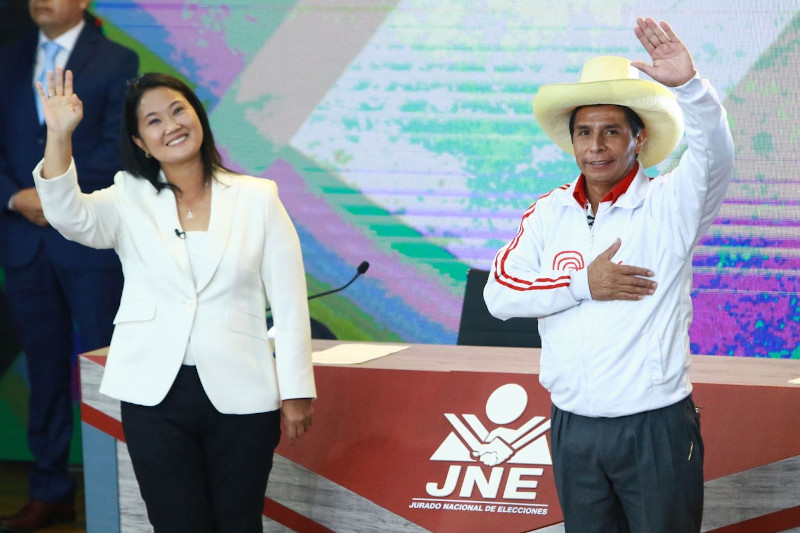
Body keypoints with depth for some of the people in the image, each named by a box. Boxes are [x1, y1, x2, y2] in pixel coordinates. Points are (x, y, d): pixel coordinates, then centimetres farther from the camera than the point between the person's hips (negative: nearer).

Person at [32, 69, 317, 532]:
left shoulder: (256, 198, 3)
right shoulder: (129, 201, 5)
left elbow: (289, 303, 3)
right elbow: (69, 216, -17)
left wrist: (296, 391, 1)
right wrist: (59, 135, -29)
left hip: (239, 394, 0)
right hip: (155, 394, 0)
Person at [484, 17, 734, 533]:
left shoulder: (669, 205, -4)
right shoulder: (549, 213, 6)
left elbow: (714, 155, -24)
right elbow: (499, 293, -2)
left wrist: (688, 85, -42)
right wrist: (583, 284, -14)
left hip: (655, 429, -3)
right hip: (572, 427, 4)